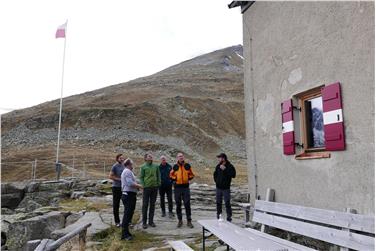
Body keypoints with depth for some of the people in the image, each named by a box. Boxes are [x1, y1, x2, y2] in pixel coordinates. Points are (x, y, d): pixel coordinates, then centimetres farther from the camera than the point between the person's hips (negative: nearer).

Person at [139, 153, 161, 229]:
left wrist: (158, 184, 3)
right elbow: (141, 177, -2)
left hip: (154, 188, 3)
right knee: (145, 205, 1)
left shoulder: (156, 166, 8)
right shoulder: (143, 167, -1)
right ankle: (144, 222, 9)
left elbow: (158, 176, 11)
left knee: (152, 204, 9)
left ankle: (151, 221, 19)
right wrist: (143, 185, -11)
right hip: (146, 188, -3)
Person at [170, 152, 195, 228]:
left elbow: (191, 174, 13)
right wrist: (175, 179, -5)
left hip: (186, 187, 0)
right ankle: (180, 220, 21)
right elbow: (171, 175, 10)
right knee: (178, 204, 8)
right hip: (177, 187, 0)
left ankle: (189, 221, 9)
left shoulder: (187, 165, 3)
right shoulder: (175, 166, 1)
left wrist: (188, 178, -3)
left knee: (187, 204, 0)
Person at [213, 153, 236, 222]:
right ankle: (218, 216, 23)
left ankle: (229, 216, 6)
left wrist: (225, 169, -25)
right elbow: (215, 174, 23)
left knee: (227, 203, -4)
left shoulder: (230, 166, -10)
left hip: (226, 188, -5)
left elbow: (233, 175, -24)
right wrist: (216, 180, 10)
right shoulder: (218, 166, 7)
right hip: (218, 187, 5)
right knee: (218, 202, 12)